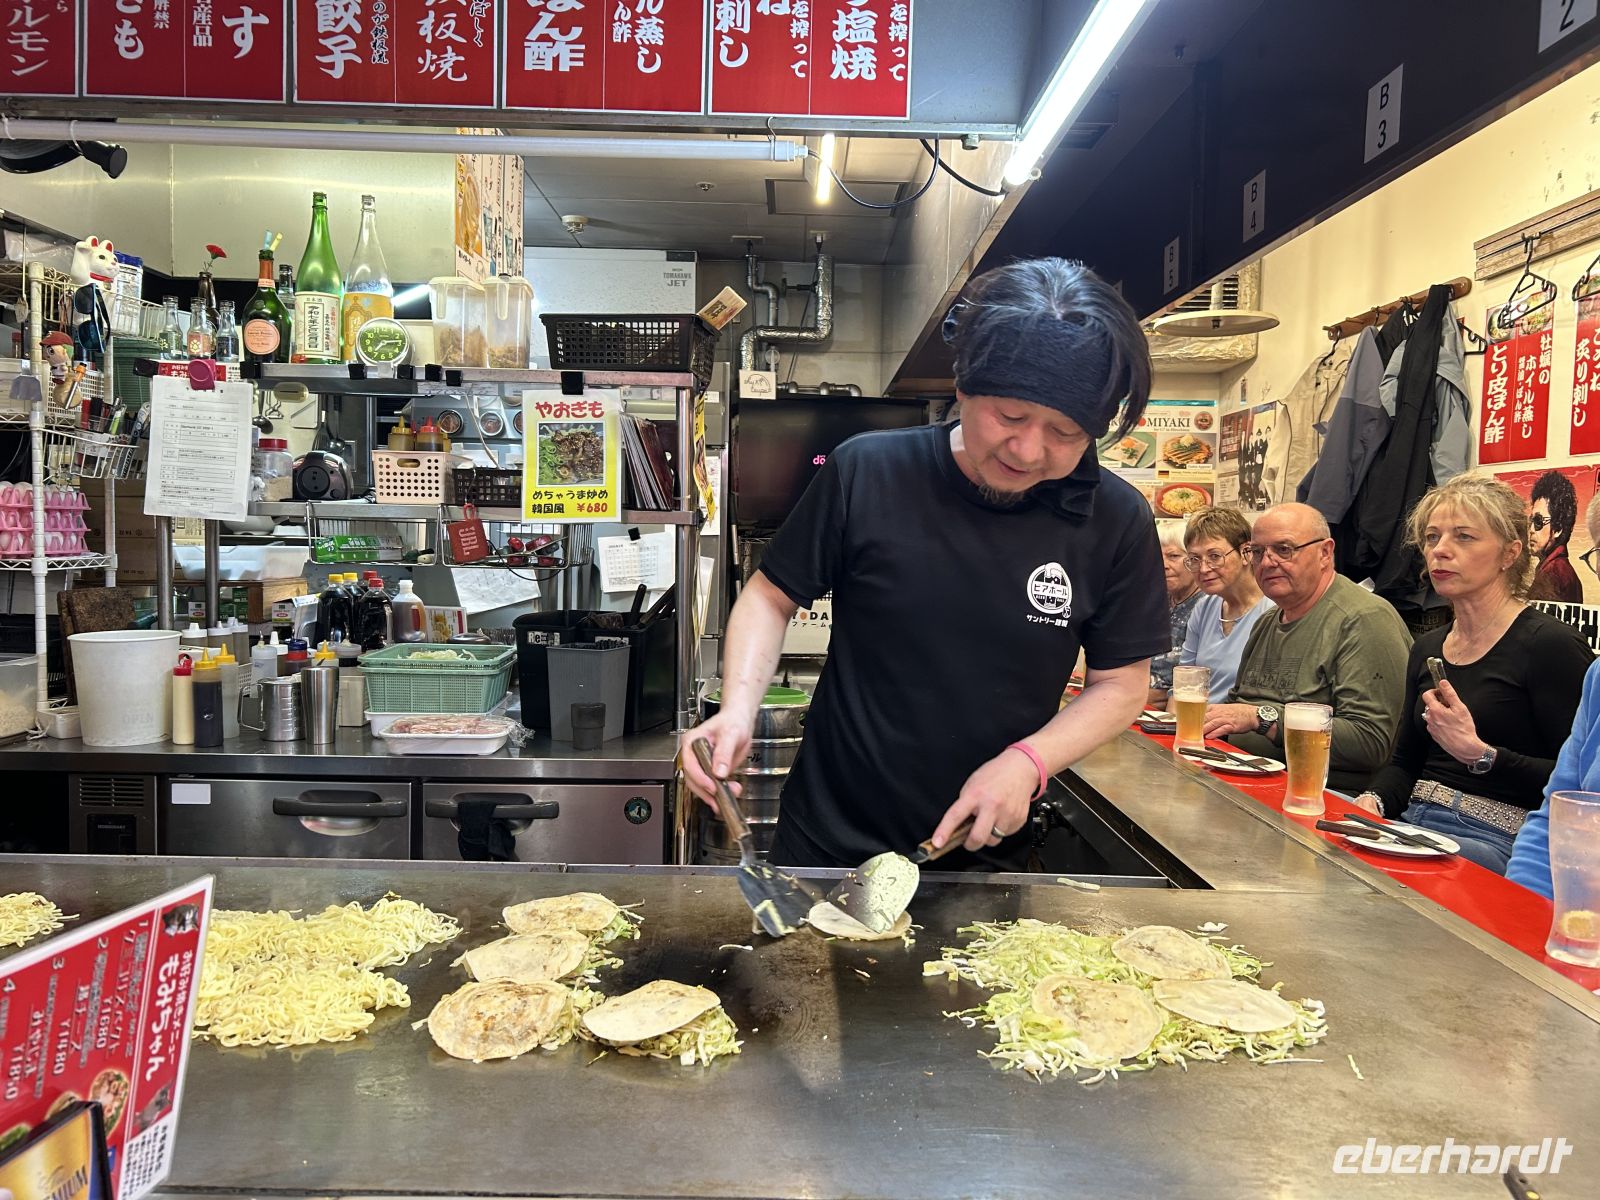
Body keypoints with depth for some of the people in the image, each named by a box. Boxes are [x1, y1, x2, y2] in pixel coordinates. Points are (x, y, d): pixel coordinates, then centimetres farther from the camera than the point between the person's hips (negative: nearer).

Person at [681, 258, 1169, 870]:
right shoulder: (865, 472, -15)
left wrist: (1028, 760, -18)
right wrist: (739, 707, -20)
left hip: (986, 850, 1)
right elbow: (770, 595, -4)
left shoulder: (1115, 521, -12)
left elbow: (1120, 684, -2)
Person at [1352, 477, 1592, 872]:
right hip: (1414, 824, 7)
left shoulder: (1551, 645, -6)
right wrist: (1371, 801, -1)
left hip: (1498, 838, -6)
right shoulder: (1427, 649, 15)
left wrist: (1479, 754, -22)